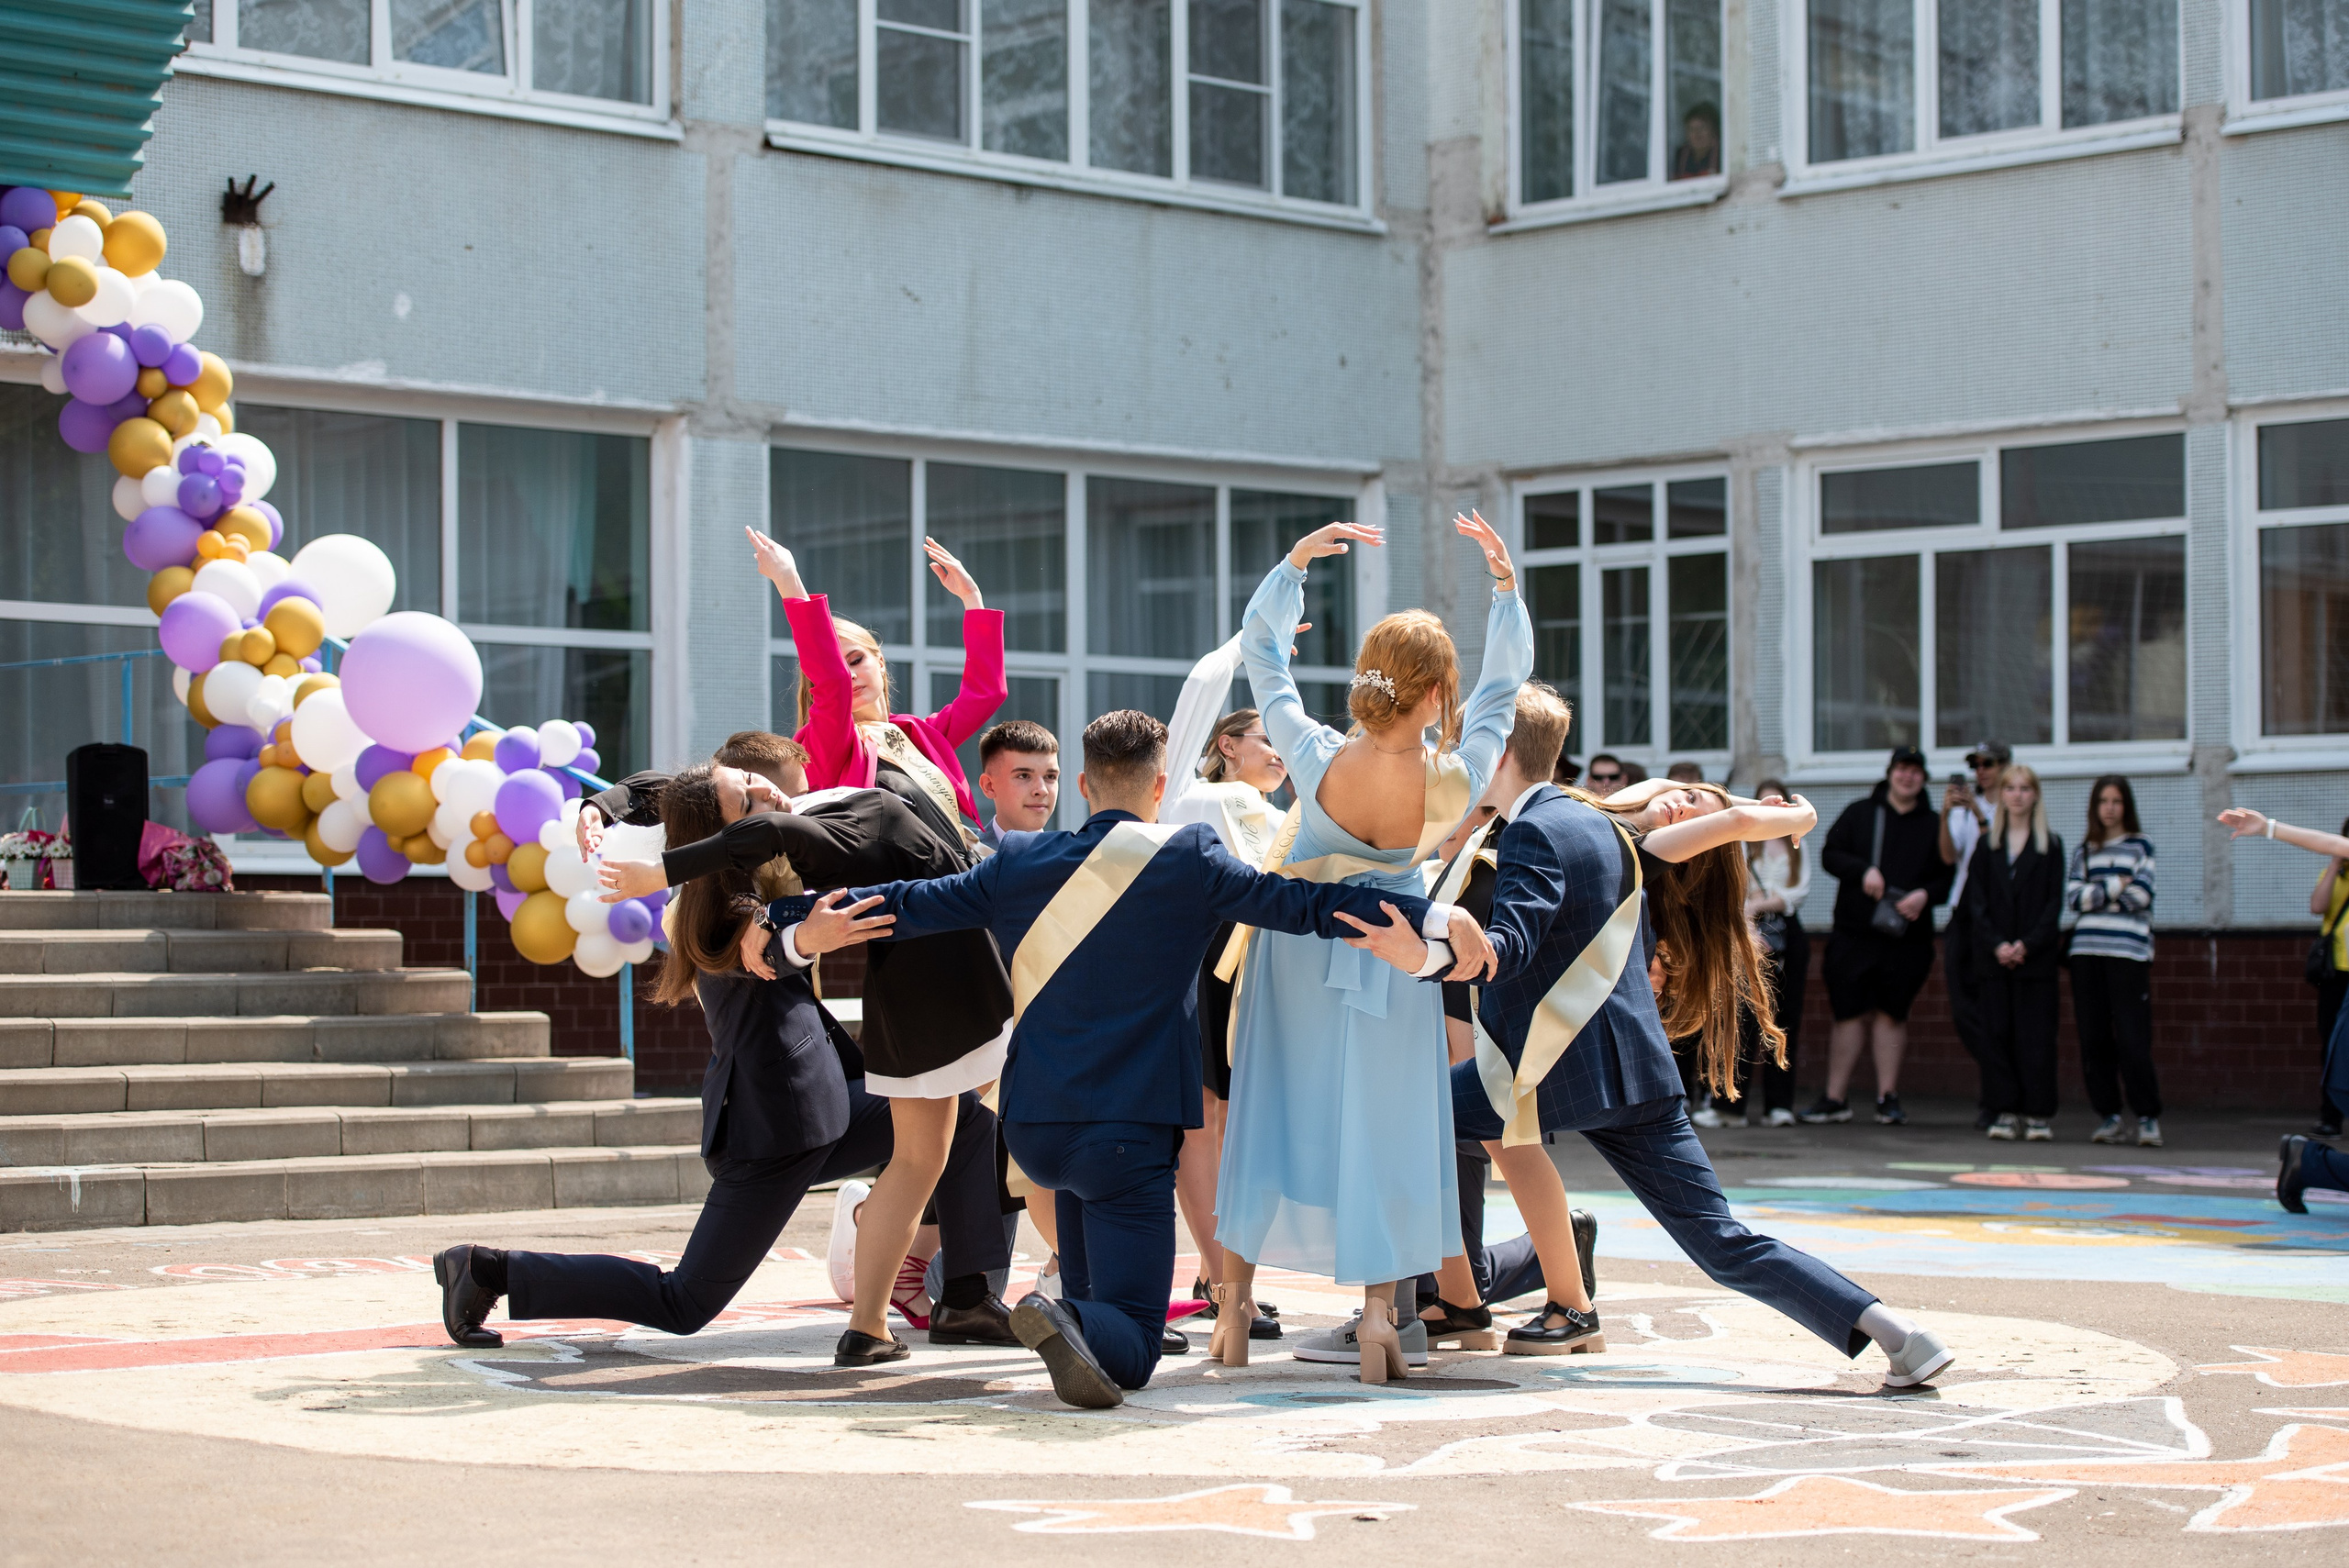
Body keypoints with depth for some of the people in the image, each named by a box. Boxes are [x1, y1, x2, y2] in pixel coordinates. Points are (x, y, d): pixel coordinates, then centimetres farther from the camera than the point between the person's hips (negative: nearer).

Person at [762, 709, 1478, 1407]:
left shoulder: (1017, 863, 6)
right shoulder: (1189, 860, -4)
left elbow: (908, 904, 13)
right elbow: (1301, 902, -6)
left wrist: (788, 920, 25)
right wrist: (1434, 922, -2)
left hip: (1031, 1127, 5)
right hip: (1130, 1129, -5)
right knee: (1127, 1347, -5)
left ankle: (1076, 1311, 30)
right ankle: (1071, 1325, -35)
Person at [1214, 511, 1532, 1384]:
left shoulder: (1315, 762, -27)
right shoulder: (1456, 785, -26)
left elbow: (1260, 651, -14)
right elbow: (1505, 682, -10)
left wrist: (1294, 561, -17)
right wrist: (1505, 581, -11)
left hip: (1299, 950, 1)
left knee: (1269, 1111, 12)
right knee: (1379, 1124, 7)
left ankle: (1236, 1304, 18)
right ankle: (1379, 1315, 3)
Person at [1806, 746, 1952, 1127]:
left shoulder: (1933, 825, 10)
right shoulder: (1859, 813, 10)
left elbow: (1948, 877, 8)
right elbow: (1830, 854, 5)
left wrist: (1925, 894, -12)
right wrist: (1863, 870, -12)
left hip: (1906, 937, 0)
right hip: (1853, 934, 0)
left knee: (1891, 1012, 2)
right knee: (1849, 1012, -1)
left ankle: (1888, 1096, 10)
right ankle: (1835, 1098, 3)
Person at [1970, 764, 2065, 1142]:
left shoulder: (2050, 846, 5)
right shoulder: (1987, 845, 10)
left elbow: (2054, 902, -1)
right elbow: (1979, 901, 5)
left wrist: (2027, 944, -13)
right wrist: (1997, 944, -10)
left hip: (2036, 955, -2)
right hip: (1995, 955, 2)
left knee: (2036, 1034, -4)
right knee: (1998, 1032, 0)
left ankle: (2037, 1114, -1)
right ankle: (2007, 1111, 4)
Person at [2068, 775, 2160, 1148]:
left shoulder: (2141, 845, 8)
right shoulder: (2084, 849, 15)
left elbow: (2140, 895, -6)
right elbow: (2073, 897, 2)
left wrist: (2096, 893, 0)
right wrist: (2116, 886, -5)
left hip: (2128, 951, -3)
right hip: (2087, 950, 3)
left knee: (2132, 1039, -9)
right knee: (2094, 1039, 1)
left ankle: (2148, 1117, -2)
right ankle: (2109, 1116, 9)